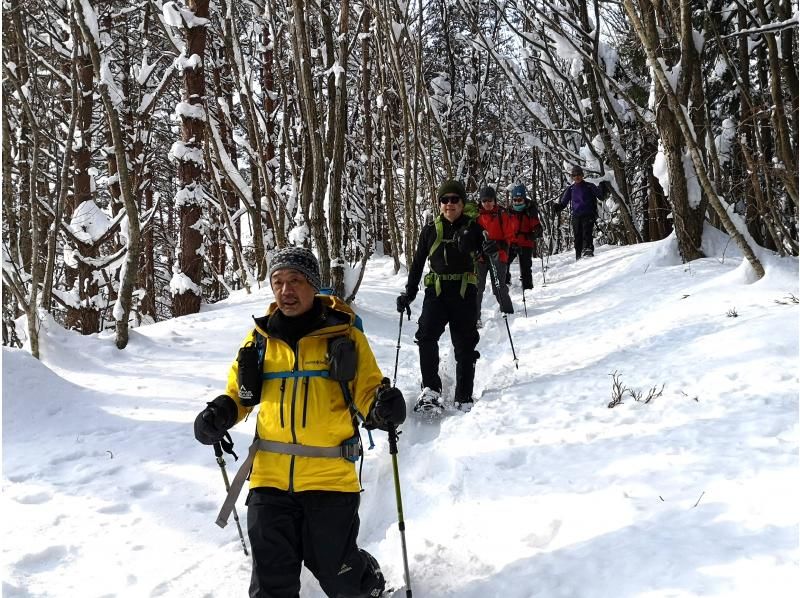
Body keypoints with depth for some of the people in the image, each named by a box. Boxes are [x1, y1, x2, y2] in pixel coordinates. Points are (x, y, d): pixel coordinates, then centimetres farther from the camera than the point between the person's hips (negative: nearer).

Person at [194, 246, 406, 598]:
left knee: (335, 569, 9)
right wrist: (220, 414, -3)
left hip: (330, 475, -2)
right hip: (270, 475, 3)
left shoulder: (344, 335, -1)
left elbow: (367, 394, 0)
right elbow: (240, 394, 18)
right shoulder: (261, 338, 8)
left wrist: (383, 407, -22)